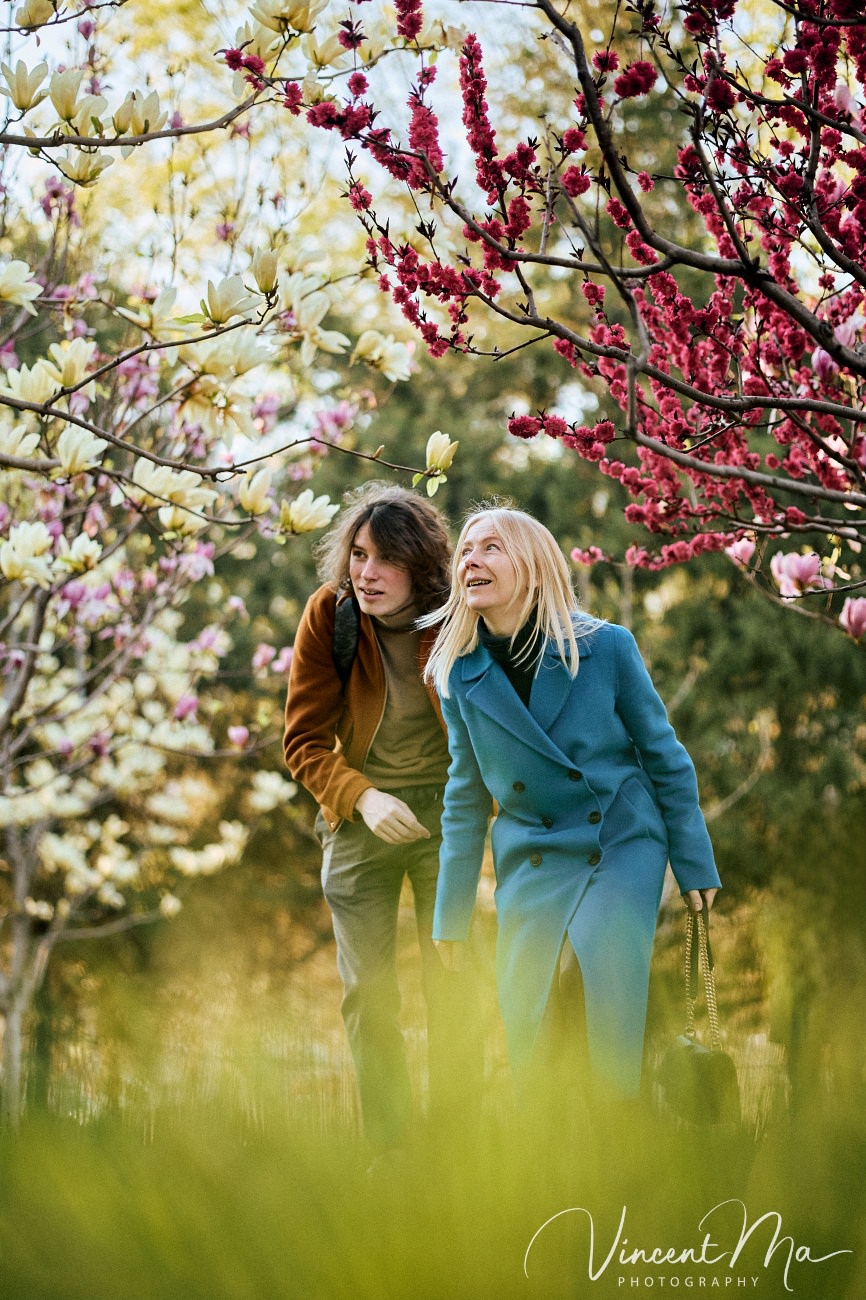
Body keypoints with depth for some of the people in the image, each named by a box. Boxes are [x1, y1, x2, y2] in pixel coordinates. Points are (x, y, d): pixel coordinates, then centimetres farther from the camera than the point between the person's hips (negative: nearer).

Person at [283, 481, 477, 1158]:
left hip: (445, 809, -1)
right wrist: (363, 797, -24)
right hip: (359, 815, 1)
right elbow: (303, 739, -8)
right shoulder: (329, 614, -12)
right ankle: (389, 1147, 11)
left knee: (451, 987, -2)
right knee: (368, 993, 2)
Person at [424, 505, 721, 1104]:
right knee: (523, 1029, -3)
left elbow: (665, 757, 0)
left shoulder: (606, 647, -9)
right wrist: (452, 915, 9)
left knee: (610, 1032, -12)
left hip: (623, 851, -3)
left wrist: (696, 868, 1)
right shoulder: (460, 676, 0)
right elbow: (464, 798, 8)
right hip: (531, 867, 3)